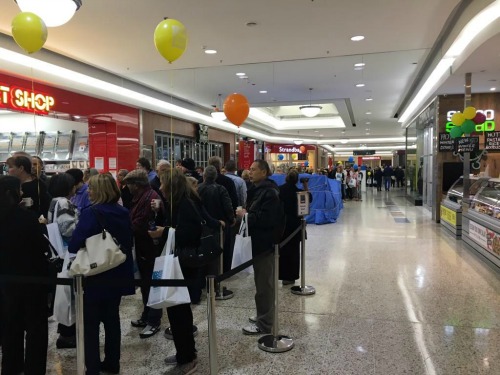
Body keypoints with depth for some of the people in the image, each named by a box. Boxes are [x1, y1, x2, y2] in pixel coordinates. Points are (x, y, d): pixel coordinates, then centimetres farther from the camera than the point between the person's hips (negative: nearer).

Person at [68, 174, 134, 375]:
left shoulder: (91, 213, -18)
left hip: (95, 275, -6)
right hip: (117, 274, 6)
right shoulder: (123, 213, 2)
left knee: (91, 323, 7)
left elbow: (74, 245, -20)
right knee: (112, 318, 17)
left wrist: (84, 247, 0)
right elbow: (129, 242, 12)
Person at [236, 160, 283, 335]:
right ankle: (263, 315, 32)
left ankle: (264, 323, 9)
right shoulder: (258, 189, 15)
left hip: (265, 243, -10)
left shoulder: (269, 192, -18)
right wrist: (245, 214, 2)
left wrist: (246, 215, -18)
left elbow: (266, 218, -28)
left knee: (264, 284, -1)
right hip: (259, 241, 10)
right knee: (262, 282, 19)